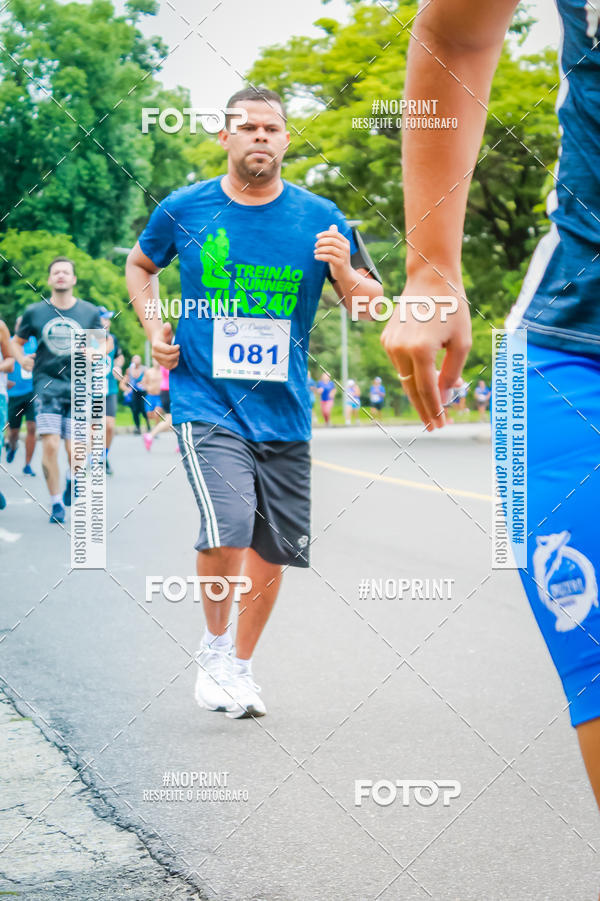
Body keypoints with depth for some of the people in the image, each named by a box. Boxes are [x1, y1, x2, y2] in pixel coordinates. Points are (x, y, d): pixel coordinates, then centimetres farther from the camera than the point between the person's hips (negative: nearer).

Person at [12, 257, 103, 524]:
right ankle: (56, 502, 4)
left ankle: (72, 479, 31)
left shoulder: (89, 312, 5)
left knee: (74, 450, -5)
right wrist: (21, 359, -5)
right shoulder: (35, 312, 4)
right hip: (47, 384, 0)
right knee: (50, 445, -13)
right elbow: (17, 342, 16)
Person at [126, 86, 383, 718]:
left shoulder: (319, 218, 1)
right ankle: (214, 645, 5)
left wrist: (344, 273, -17)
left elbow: (372, 305, 3)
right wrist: (153, 326, 4)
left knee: (273, 548, 9)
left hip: (284, 412, 3)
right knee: (226, 530, -22)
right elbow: (140, 266, 20)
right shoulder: (183, 209, 0)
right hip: (207, 404, -3)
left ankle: (241, 665, 31)